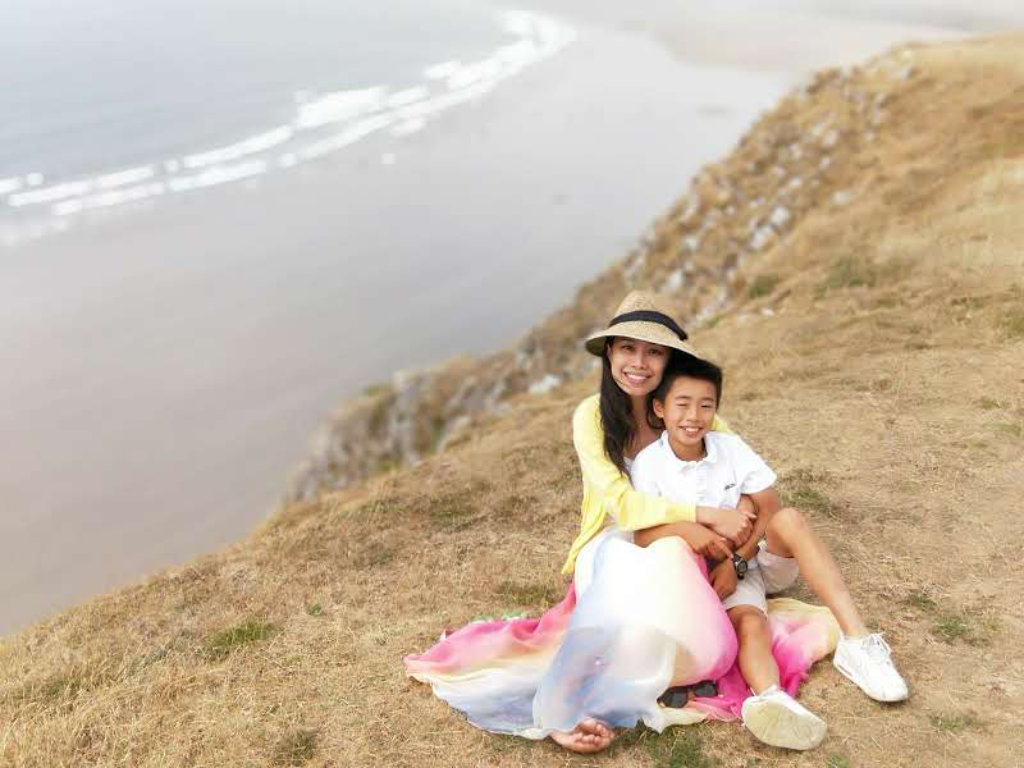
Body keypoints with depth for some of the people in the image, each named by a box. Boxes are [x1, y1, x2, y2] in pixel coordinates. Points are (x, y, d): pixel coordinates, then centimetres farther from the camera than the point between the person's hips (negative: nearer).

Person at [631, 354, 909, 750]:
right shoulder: (649, 463, -10)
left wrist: (736, 561, -18)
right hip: (713, 572, -2)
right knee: (749, 622, -31)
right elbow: (646, 536, -15)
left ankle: (857, 640, -35)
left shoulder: (730, 448, -5)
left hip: (758, 555, 2)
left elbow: (768, 509, -6)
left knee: (790, 520, -29)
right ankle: (771, 697, -62)